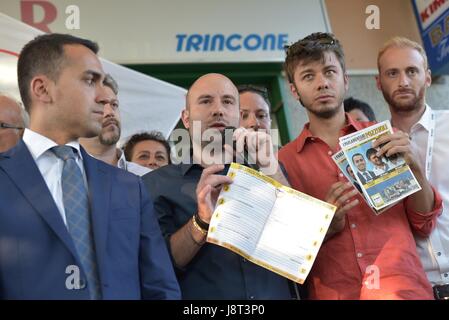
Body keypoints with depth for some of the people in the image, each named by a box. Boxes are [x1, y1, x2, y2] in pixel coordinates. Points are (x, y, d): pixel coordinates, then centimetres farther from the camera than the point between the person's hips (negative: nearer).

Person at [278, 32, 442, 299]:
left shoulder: (383, 139, 4)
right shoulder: (284, 161, 1)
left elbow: (424, 225, 6)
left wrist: (413, 167, -9)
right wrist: (327, 225, -12)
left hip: (403, 287, 1)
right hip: (334, 293, 0)